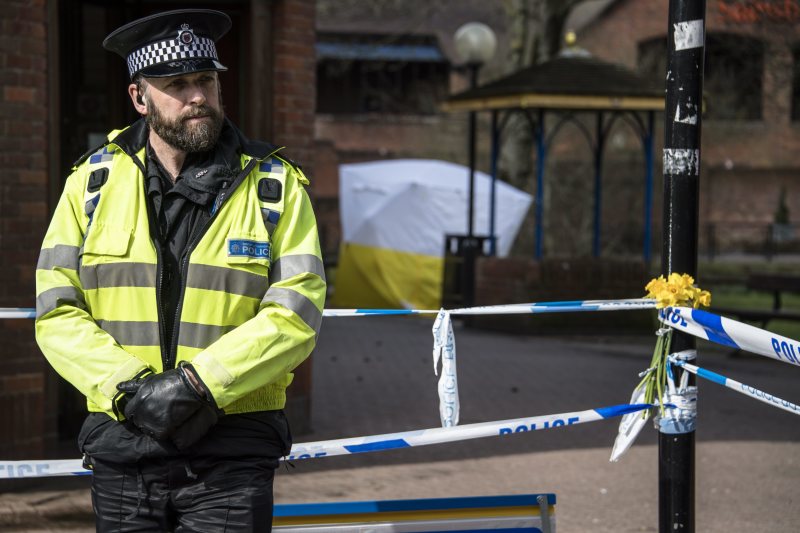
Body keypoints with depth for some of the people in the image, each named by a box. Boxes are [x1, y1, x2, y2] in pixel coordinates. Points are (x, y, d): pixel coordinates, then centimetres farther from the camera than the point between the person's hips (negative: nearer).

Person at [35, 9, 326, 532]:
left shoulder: (275, 185, 2)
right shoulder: (93, 182, 6)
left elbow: (295, 316, -7)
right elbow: (58, 313, 1)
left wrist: (195, 383, -17)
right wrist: (129, 390, -14)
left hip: (232, 454, -2)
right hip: (122, 448, 2)